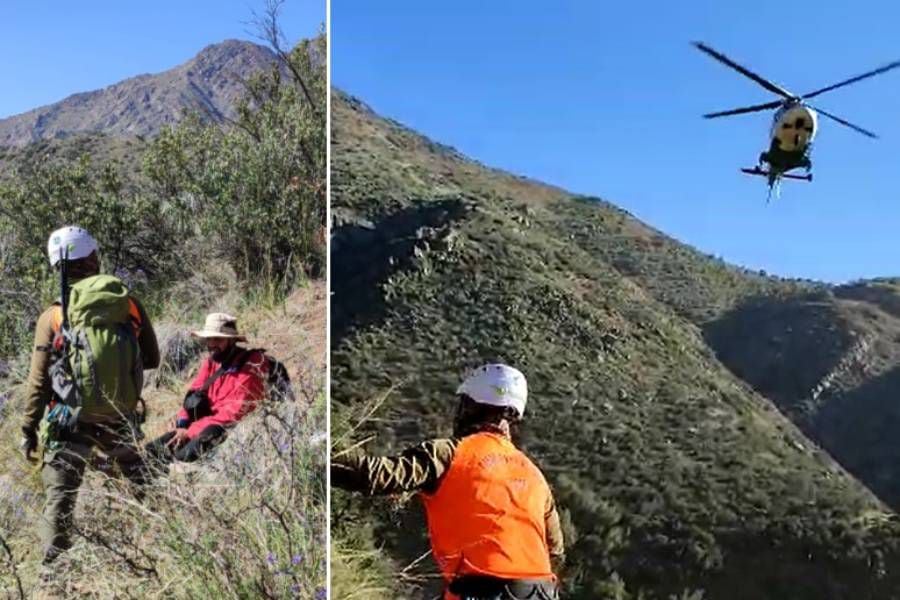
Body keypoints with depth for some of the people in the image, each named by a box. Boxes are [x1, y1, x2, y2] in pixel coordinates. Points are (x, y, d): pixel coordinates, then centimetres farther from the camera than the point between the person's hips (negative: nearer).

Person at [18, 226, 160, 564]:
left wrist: (28, 429, 4)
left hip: (71, 421, -2)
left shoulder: (53, 317, -8)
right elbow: (152, 359, 4)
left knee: (60, 498, 6)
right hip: (121, 416, 2)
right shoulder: (129, 305, -4)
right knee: (139, 485, 23)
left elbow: (38, 381, -5)